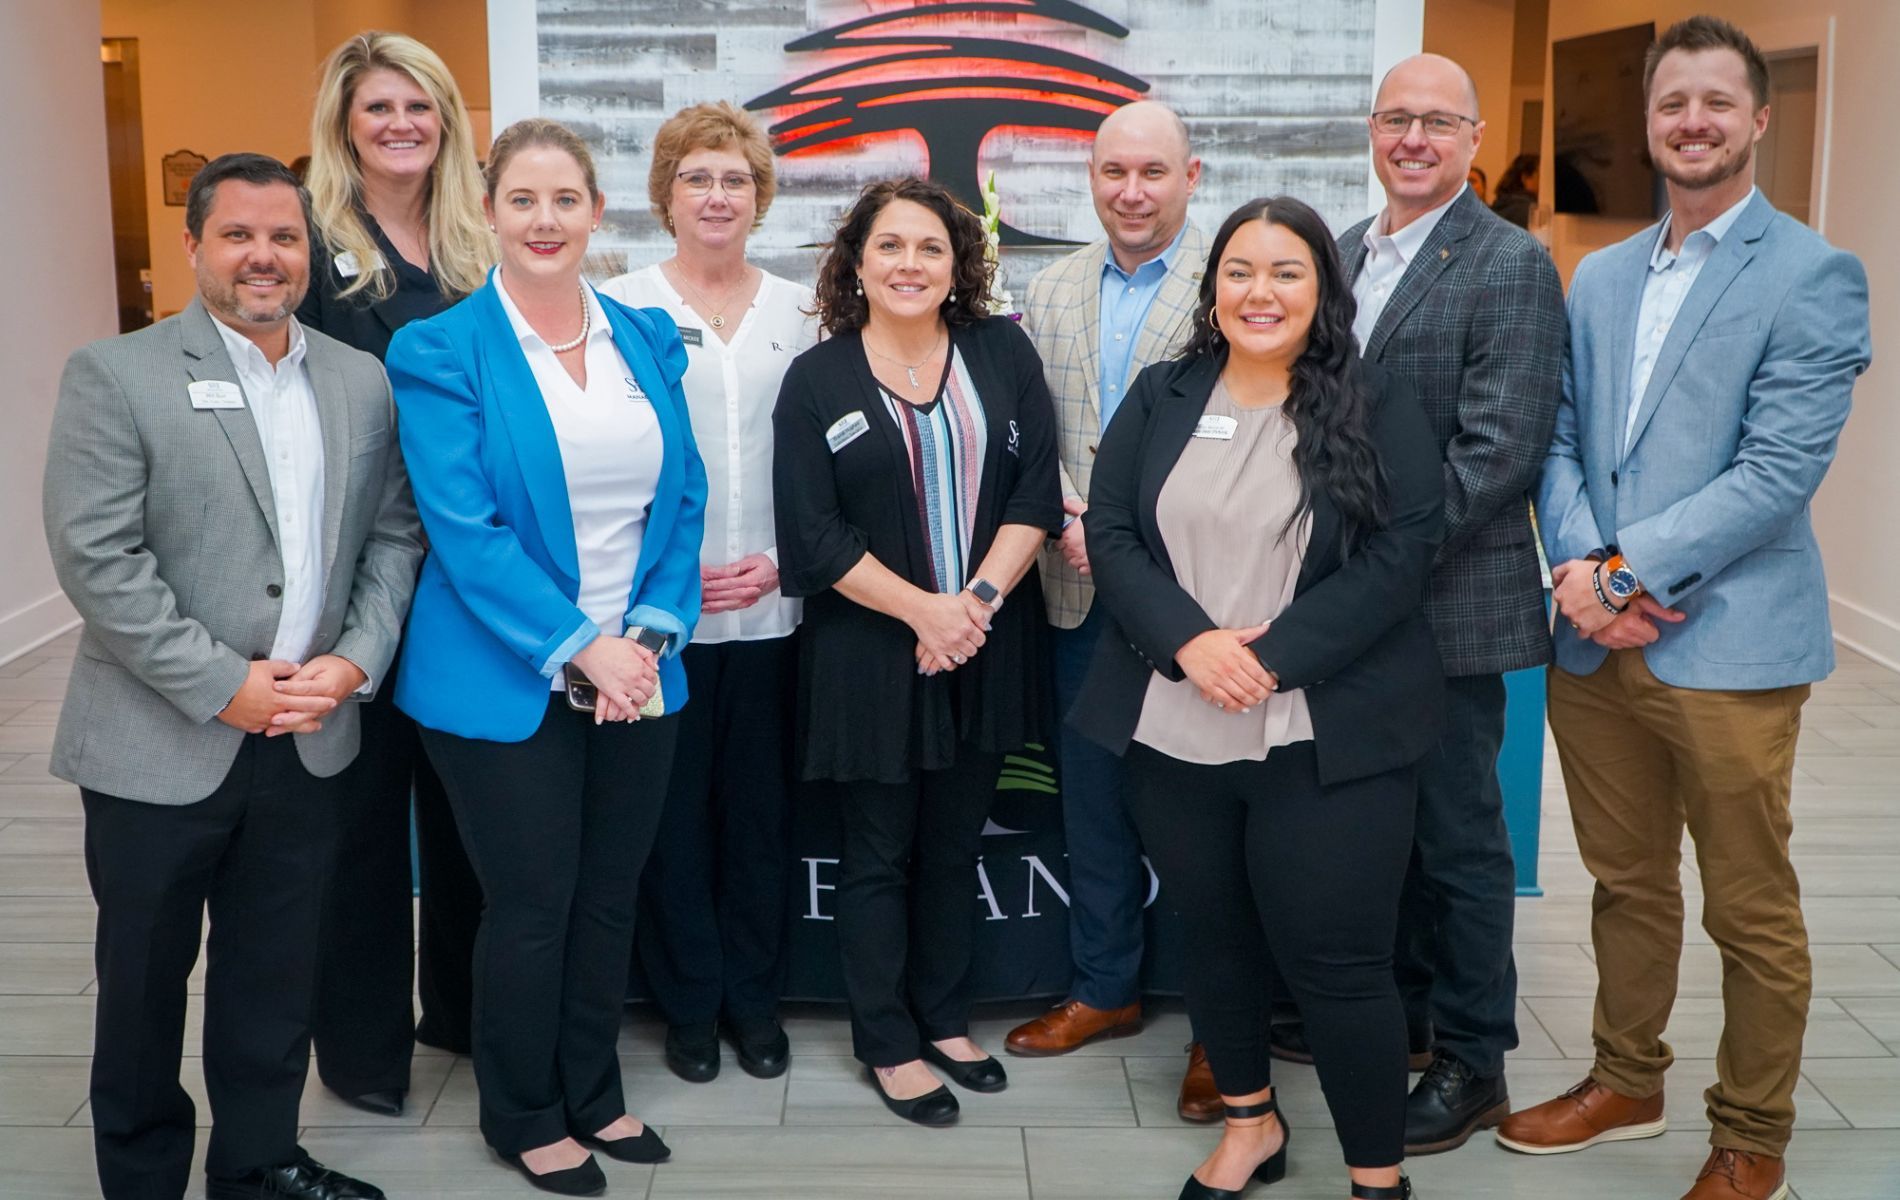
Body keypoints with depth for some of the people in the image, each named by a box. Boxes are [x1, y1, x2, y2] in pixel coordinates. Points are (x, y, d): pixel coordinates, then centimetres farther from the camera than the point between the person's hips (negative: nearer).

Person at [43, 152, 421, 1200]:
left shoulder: (361, 382, 7)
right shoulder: (114, 375, -7)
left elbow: (392, 535, 9)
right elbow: (95, 556, -13)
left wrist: (356, 660, -7)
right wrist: (224, 687, -16)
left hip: (306, 740, 4)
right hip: (160, 747, -3)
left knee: (276, 978, 14)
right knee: (144, 980, 11)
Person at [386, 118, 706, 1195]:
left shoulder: (648, 340, 6)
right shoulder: (442, 352, -8)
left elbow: (682, 499, 6)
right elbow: (463, 528, -14)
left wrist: (649, 635, -8)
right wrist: (579, 649, -18)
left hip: (637, 674, 5)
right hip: (508, 685, -4)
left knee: (611, 897, 14)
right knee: (533, 904, 6)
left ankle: (593, 1094, 33)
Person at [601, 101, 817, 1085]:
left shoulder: (800, 312, 8)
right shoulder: (620, 306, 0)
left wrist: (783, 562, -4)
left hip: (771, 608, 2)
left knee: (760, 813, 9)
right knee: (674, 816, 5)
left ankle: (754, 997, 25)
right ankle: (689, 1003, 21)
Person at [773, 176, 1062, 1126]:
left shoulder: (1002, 353, 2)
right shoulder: (816, 380, -4)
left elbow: (1035, 492, -2)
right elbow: (815, 536, -9)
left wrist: (978, 600, -14)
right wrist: (922, 610, -14)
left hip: (985, 645, 2)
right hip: (870, 654, -2)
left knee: (954, 846, 15)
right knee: (879, 855, 9)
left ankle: (946, 1020, 31)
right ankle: (887, 1044, 22)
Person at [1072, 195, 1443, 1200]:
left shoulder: (1377, 408, -1)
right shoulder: (1159, 399, 7)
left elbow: (1399, 553, -9)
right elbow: (1110, 534, 1)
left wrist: (1274, 657, -18)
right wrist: (1190, 641, -15)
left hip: (1326, 739, -3)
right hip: (1174, 732, 4)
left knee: (1337, 961, 0)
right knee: (1211, 936, 17)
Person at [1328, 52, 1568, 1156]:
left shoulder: (1511, 265, -11)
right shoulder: (1347, 250, 12)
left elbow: (1499, 450, -19)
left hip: (1451, 602, -7)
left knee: (1459, 836, 4)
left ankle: (1472, 1062, 19)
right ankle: (1405, 1011, 34)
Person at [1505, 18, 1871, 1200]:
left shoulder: (1813, 275, -5)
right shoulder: (1599, 275, 14)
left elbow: (1780, 471, -14)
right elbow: (1561, 438, 9)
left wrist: (1633, 573, -16)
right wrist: (1580, 565, -9)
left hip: (1727, 646, -5)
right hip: (1594, 644, 5)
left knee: (1752, 913, 7)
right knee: (1627, 883, 18)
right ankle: (1626, 1083, 36)